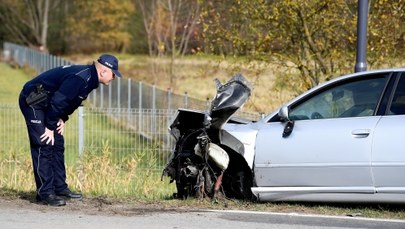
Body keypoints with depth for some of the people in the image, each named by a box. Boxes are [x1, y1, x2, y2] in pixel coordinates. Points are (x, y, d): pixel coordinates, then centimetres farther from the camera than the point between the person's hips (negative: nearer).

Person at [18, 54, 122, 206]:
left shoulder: (90, 78, 5)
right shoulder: (80, 78, -27)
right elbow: (58, 101, -28)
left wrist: (62, 119, 4)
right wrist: (50, 127, -20)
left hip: (46, 105, 11)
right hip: (32, 102, -11)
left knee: (57, 146, 11)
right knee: (44, 146, -13)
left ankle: (60, 188, 16)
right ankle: (45, 193, -13)